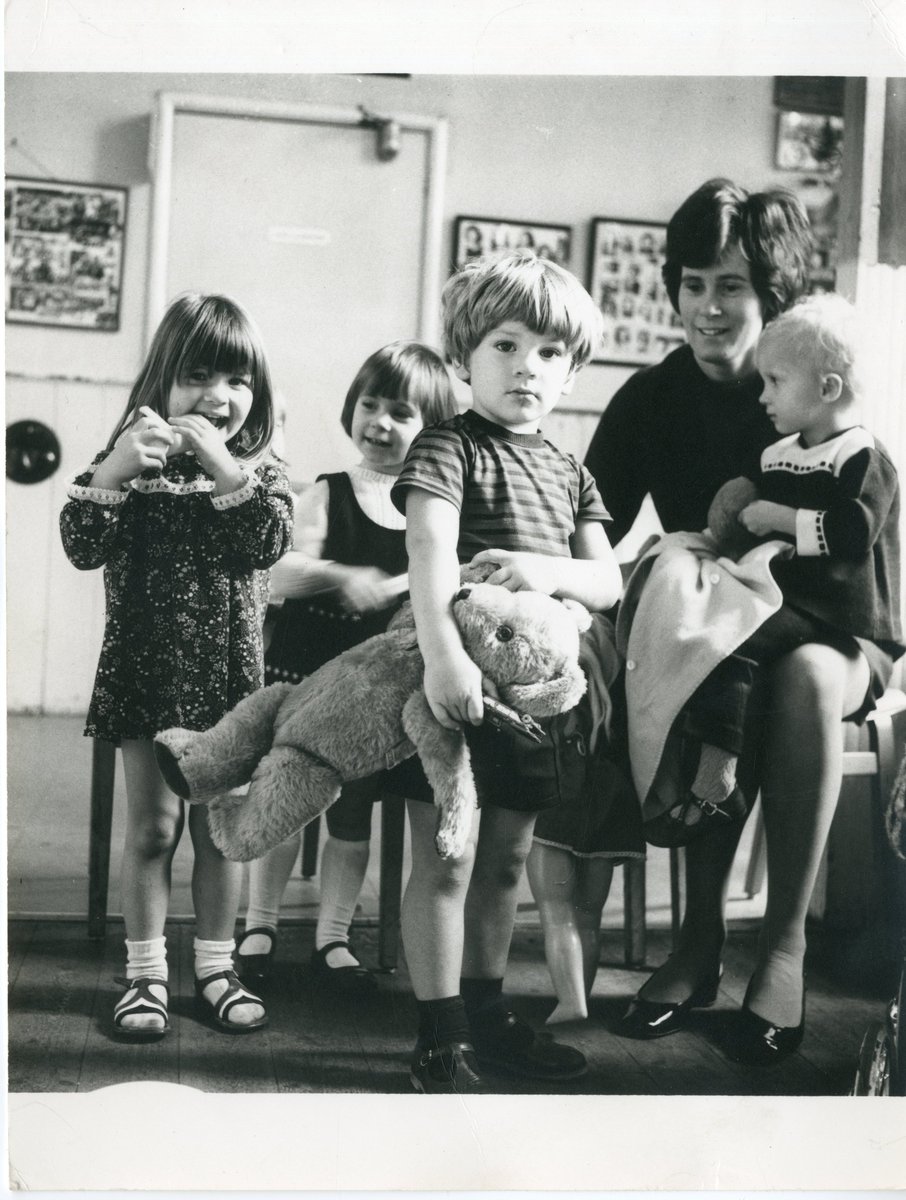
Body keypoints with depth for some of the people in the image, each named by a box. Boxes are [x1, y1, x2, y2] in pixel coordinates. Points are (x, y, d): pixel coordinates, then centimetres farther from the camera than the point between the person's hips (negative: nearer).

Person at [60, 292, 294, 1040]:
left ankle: (215, 969, 23)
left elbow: (269, 545, -15)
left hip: (229, 675, 1)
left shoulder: (260, 471, 3)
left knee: (221, 827, 9)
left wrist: (227, 471, -25)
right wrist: (112, 473, -26)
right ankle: (146, 975, 16)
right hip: (147, 670, -1)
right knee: (152, 825, 4)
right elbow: (82, 547, -12)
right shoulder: (133, 460, -1)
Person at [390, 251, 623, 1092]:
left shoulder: (569, 474, 15)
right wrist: (443, 655, -37)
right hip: (459, 683, -7)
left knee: (504, 862, 16)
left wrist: (548, 569, -15)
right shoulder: (448, 446, -6)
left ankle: (485, 1014, 30)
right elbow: (430, 551, -22)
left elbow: (608, 582, 7)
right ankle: (440, 1041, 7)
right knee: (446, 862, -3)